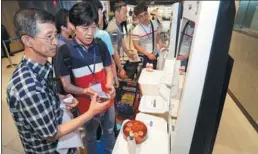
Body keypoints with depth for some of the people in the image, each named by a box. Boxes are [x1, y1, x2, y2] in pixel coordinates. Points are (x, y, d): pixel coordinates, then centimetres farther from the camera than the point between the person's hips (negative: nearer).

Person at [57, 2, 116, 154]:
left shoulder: (100, 45, -8)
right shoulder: (65, 52, -18)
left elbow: (108, 70, 2)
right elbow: (67, 85, -13)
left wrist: (110, 84, -18)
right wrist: (85, 91, -32)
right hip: (87, 105, -3)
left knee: (109, 131, 27)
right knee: (91, 136, 23)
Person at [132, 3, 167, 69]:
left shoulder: (155, 23, -3)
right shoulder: (136, 30, -19)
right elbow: (136, 46, -16)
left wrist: (160, 43, -8)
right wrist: (148, 54, -23)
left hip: (156, 54, 5)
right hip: (145, 57, -5)